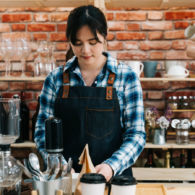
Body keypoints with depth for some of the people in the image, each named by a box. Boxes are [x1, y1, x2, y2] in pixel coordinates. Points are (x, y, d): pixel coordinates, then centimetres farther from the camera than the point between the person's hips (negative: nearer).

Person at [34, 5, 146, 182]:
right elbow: (42, 131, 5)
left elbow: (136, 134, -2)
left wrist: (111, 166, -18)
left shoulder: (127, 77, 0)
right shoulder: (55, 79, 4)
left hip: (114, 177, -1)